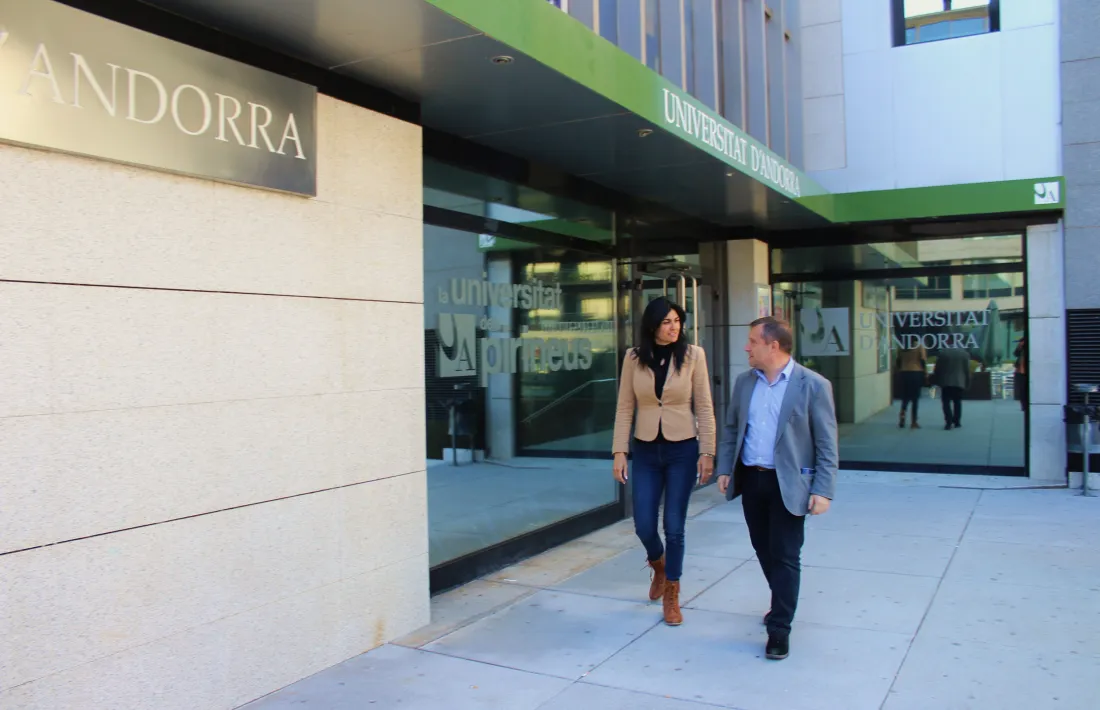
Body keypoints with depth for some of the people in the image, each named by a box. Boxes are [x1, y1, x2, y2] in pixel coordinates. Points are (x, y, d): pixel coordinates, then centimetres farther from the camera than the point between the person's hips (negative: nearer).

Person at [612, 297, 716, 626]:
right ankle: (659, 566, 39)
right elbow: (624, 408, 1)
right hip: (646, 451, 2)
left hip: (682, 450, -2)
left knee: (674, 526, 2)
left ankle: (671, 596, 23)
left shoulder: (692, 355, -5)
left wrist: (707, 452, -7)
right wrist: (619, 452, -4)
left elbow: (704, 407, -3)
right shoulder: (634, 358, -1)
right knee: (643, 525, 4)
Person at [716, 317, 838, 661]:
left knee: (785, 555, 0)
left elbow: (827, 444, -9)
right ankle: (782, 604, 39)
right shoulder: (744, 382, 6)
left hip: (788, 484, -5)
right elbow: (731, 428, 14)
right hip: (750, 478, 5)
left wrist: (823, 490, -14)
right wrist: (725, 469, 7)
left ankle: (780, 628, 11)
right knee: (763, 549, 17)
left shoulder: (813, 385, -10)